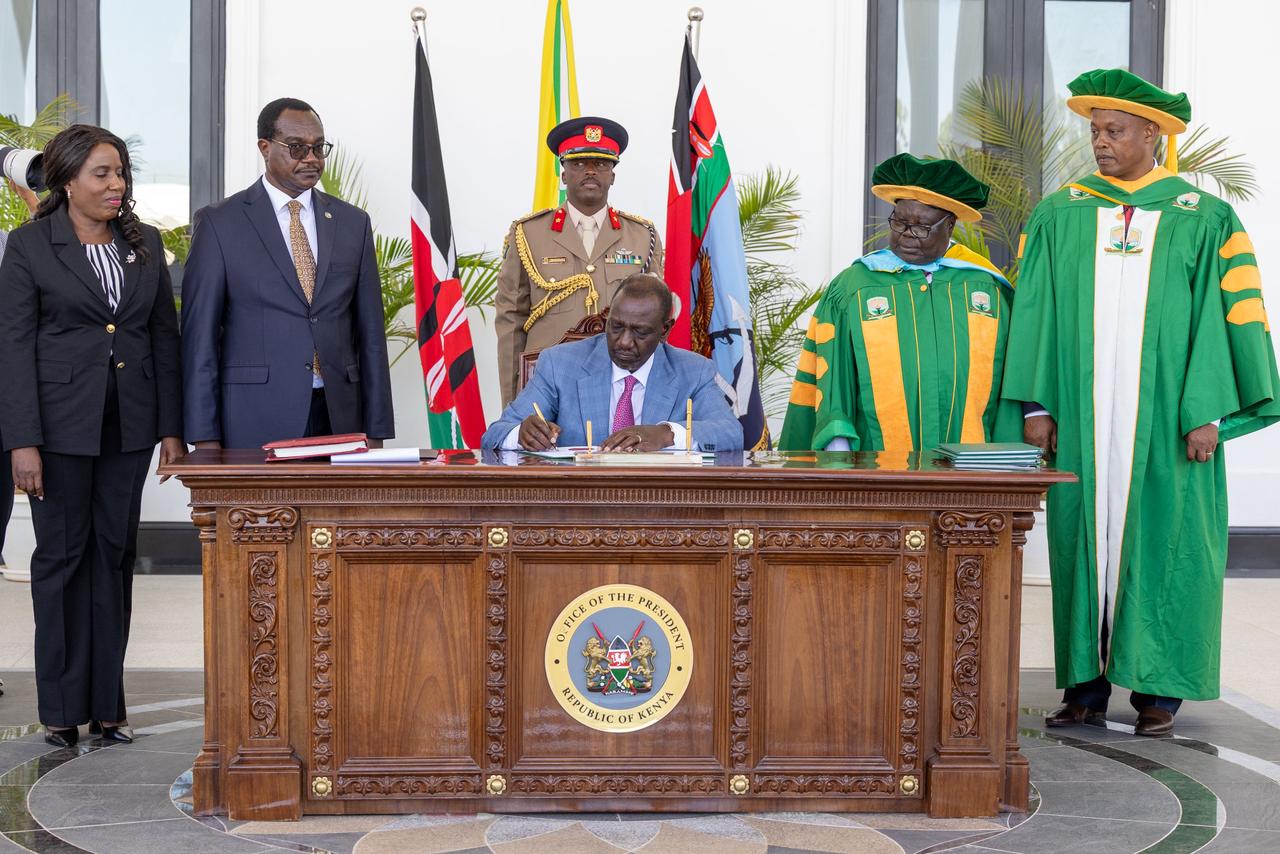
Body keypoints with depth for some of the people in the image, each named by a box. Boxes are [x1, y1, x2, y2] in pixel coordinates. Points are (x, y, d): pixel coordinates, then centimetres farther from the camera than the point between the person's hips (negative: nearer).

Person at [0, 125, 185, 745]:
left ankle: (106, 703, 16)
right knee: (62, 554, 3)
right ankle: (61, 709, 12)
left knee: (116, 555, 7)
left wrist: (172, 427, 5)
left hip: (129, 425, 4)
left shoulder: (145, 244, 8)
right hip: (61, 422, -4)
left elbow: (165, 337, 10)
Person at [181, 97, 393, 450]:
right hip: (255, 423, -3)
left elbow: (369, 332, 11)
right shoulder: (219, 223, 1)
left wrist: (375, 432, 6)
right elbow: (199, 334, -1)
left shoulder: (352, 223, 11)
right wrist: (204, 437, -7)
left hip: (338, 418, 3)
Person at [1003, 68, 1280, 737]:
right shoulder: (1058, 217, 9)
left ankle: (1158, 688, 9)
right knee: (1084, 537, 3)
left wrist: (1207, 411, -9)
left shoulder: (1205, 221, 3)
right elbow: (1036, 312, 7)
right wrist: (1036, 403, -1)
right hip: (1081, 416, 2)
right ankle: (1087, 682, 10)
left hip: (1163, 416, -2)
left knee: (1160, 539, 0)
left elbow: (1222, 317, -1)